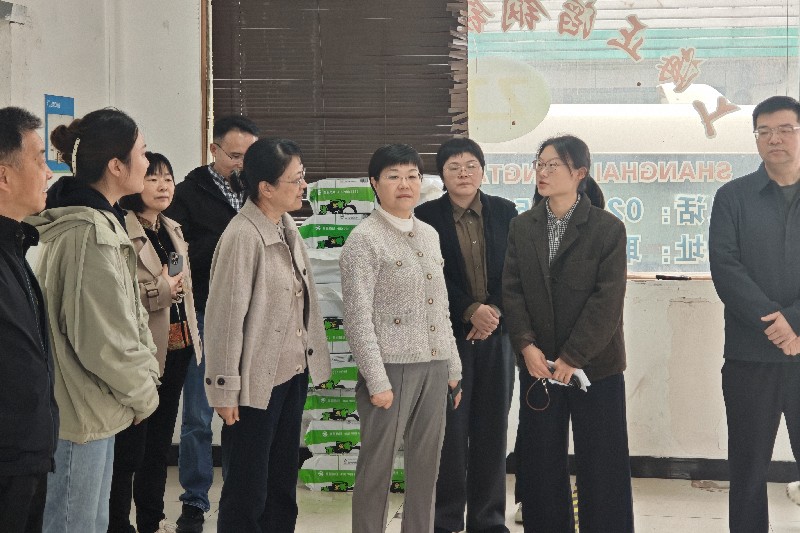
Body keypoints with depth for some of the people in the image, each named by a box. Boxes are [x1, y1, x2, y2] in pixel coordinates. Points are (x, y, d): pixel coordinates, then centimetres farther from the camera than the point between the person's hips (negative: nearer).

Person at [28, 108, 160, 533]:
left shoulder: (102, 222, 9)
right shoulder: (92, 235, -22)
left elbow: (128, 314, 14)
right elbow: (105, 341, -23)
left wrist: (147, 375, 3)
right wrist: (144, 394, -8)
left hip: (95, 411, 10)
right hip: (79, 416, -10)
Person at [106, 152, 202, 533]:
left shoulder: (172, 230, 13)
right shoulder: (121, 232, -16)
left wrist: (193, 339, 18)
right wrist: (160, 291, -22)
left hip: (176, 351, 8)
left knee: (160, 443, 17)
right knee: (129, 449, -2)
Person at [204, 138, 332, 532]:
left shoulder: (287, 228, 5)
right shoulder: (243, 237, -20)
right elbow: (226, 317, -19)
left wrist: (310, 363, 10)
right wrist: (226, 389, -17)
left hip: (293, 374, 8)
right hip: (256, 382, -8)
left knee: (283, 486, 17)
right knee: (247, 493, 3)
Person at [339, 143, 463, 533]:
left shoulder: (429, 235, 12)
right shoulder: (364, 240, -8)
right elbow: (358, 318, -12)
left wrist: (453, 368, 13)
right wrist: (377, 380, -15)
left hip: (434, 367, 6)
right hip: (392, 368, -6)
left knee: (426, 466, 10)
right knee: (377, 467, 1)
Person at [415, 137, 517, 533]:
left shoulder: (505, 212, 7)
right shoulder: (426, 216, 0)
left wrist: (494, 314, -9)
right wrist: (471, 311, -15)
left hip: (495, 332, 2)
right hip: (450, 334, -2)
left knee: (492, 428, 6)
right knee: (450, 429, -1)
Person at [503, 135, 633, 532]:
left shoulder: (608, 228, -5)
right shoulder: (522, 227, 7)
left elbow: (607, 299, -11)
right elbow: (512, 290, 3)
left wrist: (572, 357, -16)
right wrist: (526, 344, -12)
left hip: (594, 363, -3)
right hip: (538, 363, 3)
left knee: (602, 462, 3)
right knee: (540, 460, 8)